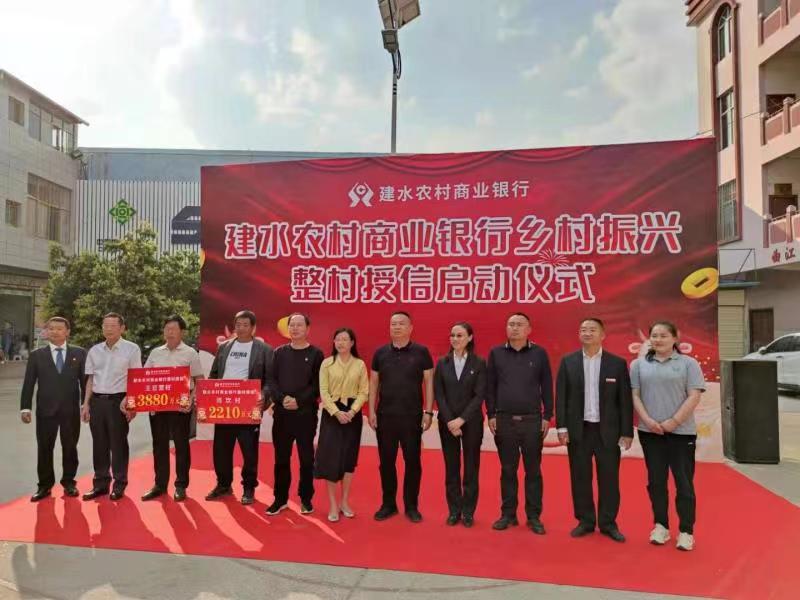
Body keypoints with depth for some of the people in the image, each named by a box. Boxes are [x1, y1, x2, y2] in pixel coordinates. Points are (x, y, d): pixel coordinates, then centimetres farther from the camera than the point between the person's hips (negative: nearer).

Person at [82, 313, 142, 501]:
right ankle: (100, 483, 20)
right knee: (99, 444, 10)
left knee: (118, 444, 1)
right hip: (97, 401, 5)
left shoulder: (131, 349, -3)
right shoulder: (94, 350, 11)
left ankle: (119, 484, 11)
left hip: (118, 401, -5)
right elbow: (90, 379, 15)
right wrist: (86, 403, 8)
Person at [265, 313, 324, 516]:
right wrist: (282, 398, -13)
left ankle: (306, 499, 17)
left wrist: (299, 401, -16)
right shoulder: (280, 352, 10)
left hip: (306, 413, -2)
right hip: (282, 413, 3)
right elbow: (272, 380, 4)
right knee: (281, 458, 9)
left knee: (306, 458, 5)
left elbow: (318, 385, -5)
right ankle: (280, 498, 21)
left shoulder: (316, 354, 1)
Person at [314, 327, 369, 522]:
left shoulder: (360, 364, 3)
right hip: (331, 413, -1)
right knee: (330, 457, -4)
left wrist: (352, 411, -14)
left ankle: (345, 502, 20)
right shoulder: (327, 363, 1)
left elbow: (364, 392, 0)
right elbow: (323, 392, -4)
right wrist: (336, 412, -15)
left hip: (352, 414, 1)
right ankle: (332, 505, 8)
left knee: (349, 457, 6)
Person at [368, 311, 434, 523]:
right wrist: (371, 411, 1)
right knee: (386, 462, 9)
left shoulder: (421, 352, -1)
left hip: (412, 416, -2)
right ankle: (388, 504, 23)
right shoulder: (380, 353, 5)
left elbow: (429, 383, -1)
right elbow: (373, 383, 7)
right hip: (385, 416, 2)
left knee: (412, 462, 5)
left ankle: (411, 506, 20)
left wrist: (428, 412, -6)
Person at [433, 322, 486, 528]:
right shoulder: (442, 363, 4)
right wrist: (450, 421, -10)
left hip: (471, 422, -2)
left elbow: (480, 395, -7)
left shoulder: (479, 363, -2)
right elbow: (438, 394, 0)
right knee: (451, 468, 7)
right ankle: (454, 511, 17)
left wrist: (462, 419, -15)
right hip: (447, 422, 2)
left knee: (471, 467, 5)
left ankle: (468, 512, 16)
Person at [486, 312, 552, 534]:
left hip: (532, 420, 0)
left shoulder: (539, 353, 2)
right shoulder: (496, 353, 4)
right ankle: (508, 514, 20)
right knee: (507, 470, 9)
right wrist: (491, 415, 1)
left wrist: (547, 416, 0)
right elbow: (490, 387, 5)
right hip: (504, 421, 1)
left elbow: (547, 387, 3)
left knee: (533, 471, 6)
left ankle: (534, 516, 17)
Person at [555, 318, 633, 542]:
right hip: (578, 429, 1)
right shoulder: (568, 362, 3)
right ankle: (585, 521, 21)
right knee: (580, 478, 8)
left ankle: (608, 523, 20)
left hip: (607, 430, -1)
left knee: (609, 478, 6)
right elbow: (561, 396, 1)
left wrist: (627, 432, -3)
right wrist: (562, 427, -5)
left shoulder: (618, 363, 0)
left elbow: (625, 399, 0)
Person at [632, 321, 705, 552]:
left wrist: (674, 421, -13)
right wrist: (647, 420, -9)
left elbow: (694, 396, -5)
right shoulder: (639, 364, 8)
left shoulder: (688, 363, 1)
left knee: (684, 482, 2)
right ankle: (660, 526, 21)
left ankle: (686, 531, 12)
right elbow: (635, 395, 5)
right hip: (650, 432, 2)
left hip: (681, 431, -2)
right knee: (656, 481, 9)